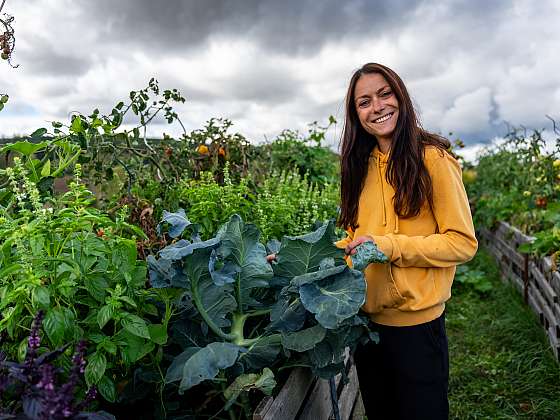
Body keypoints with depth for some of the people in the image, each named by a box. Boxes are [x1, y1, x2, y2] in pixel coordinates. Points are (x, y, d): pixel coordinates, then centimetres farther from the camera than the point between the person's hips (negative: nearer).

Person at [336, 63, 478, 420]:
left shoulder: (432, 158, -11)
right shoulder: (362, 165, 7)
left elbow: (463, 243, -12)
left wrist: (391, 246, -22)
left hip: (417, 323, -6)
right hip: (366, 319, 6)